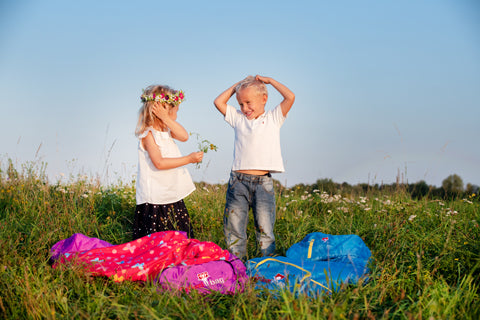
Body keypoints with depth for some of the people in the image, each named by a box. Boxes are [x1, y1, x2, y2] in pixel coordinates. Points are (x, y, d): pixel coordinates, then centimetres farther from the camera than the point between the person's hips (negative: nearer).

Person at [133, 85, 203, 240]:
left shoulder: (166, 130, 14)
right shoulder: (148, 134, -14)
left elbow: (184, 136, -4)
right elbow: (159, 163, -22)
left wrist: (166, 119, -10)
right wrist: (188, 159, -23)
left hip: (173, 196, 9)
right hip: (155, 200, -9)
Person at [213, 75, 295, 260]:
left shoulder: (273, 118, 8)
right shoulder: (238, 119, 15)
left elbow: (290, 97, -3)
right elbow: (218, 102, 13)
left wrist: (269, 81, 6)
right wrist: (237, 86, 15)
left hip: (263, 182, -3)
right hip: (238, 181, 3)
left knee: (265, 230, -2)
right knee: (233, 229, 4)